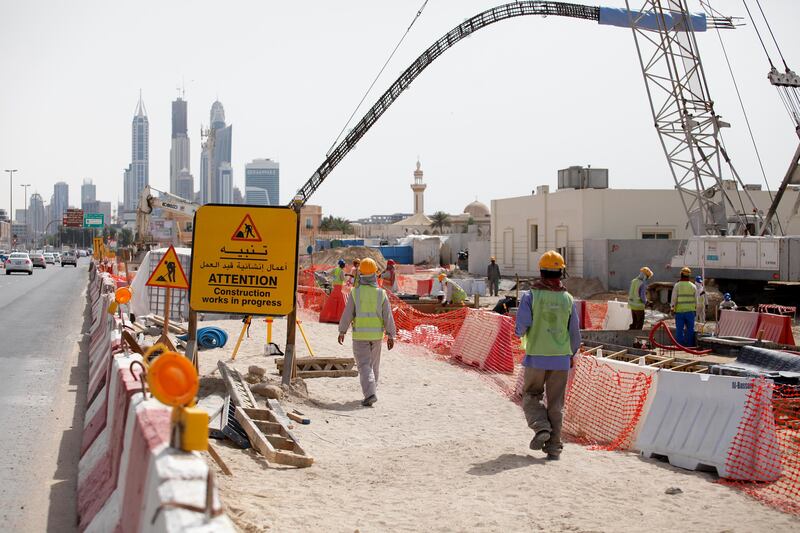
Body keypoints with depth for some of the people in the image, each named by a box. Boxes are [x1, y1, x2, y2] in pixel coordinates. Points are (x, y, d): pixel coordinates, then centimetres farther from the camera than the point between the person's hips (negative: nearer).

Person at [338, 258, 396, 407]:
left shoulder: (355, 292, -8)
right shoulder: (381, 293, -4)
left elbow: (347, 314, -5)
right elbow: (388, 316, -5)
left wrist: (342, 331, 6)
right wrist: (391, 336, 1)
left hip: (359, 334, -2)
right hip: (376, 334, 2)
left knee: (364, 365, -3)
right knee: (373, 364, 18)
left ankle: (370, 394, -19)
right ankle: (371, 391, 30)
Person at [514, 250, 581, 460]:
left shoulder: (530, 296, -9)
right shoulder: (568, 298, 0)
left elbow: (521, 328, -12)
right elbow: (575, 333, 5)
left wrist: (522, 334, 13)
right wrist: (571, 355, 21)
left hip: (536, 357, -2)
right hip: (561, 358, 2)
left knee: (531, 395, 15)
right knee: (556, 403, 9)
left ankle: (541, 427, -9)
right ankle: (553, 447, 9)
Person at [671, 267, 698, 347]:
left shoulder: (677, 285, -3)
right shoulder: (693, 286, 4)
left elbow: (674, 298, -4)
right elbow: (696, 299, 8)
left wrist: (672, 307, 3)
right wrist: (695, 309, 16)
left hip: (679, 310, -2)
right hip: (690, 310, 2)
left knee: (679, 329, 1)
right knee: (690, 328, 7)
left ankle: (680, 344, 0)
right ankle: (690, 344, 8)